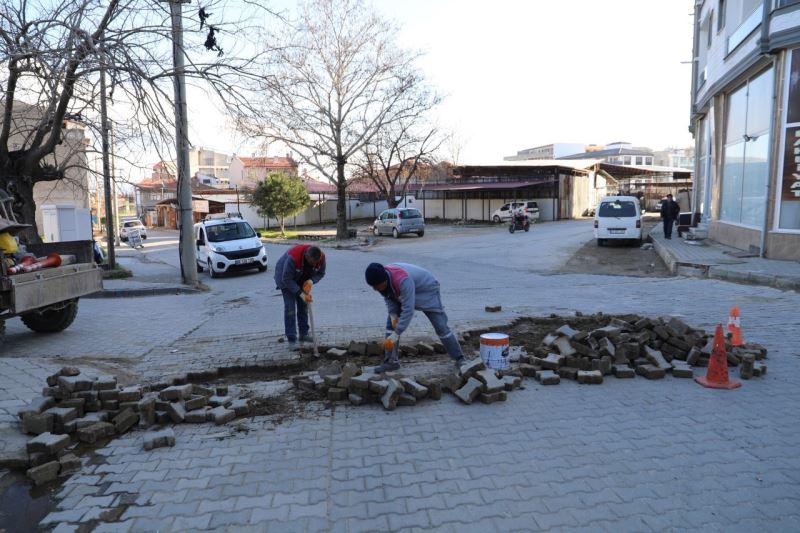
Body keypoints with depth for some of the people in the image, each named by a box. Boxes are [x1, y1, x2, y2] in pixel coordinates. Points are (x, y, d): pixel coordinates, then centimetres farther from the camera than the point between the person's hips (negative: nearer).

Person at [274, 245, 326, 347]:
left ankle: (304, 334, 15)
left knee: (304, 305, 4)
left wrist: (311, 280, -29)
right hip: (286, 277, -5)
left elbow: (321, 273, -8)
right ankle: (291, 339, -7)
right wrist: (300, 293, -35)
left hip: (303, 279, 5)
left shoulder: (321, 257, -25)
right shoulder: (293, 257, -41)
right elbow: (287, 279, -33)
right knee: (290, 307, -11)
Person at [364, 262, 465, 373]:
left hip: (427, 290, -7)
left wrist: (396, 334, -41)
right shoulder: (380, 279, -21)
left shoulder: (403, 280, -44)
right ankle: (391, 361, 4)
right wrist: (393, 314, -18)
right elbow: (388, 297, -3)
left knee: (440, 326, -9)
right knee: (390, 323, -3)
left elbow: (408, 309, -43)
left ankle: (459, 359, 4)